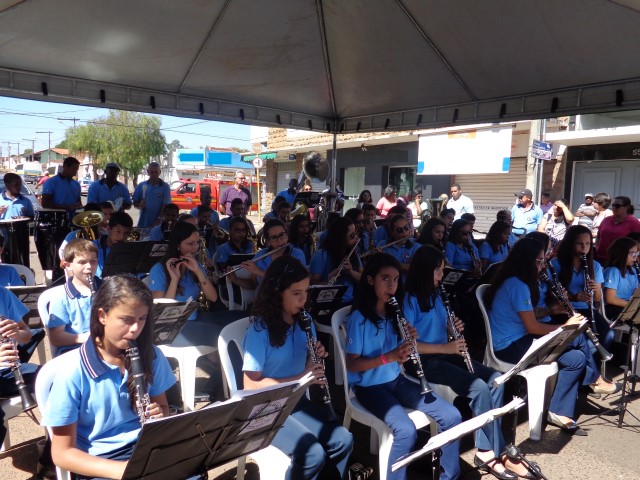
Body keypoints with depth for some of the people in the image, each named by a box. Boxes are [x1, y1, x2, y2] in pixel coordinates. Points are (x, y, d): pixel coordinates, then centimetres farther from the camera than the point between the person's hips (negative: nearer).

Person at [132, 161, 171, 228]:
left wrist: (158, 220, -15)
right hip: (143, 224, 2)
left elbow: (165, 206, -6)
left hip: (158, 224, -2)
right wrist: (140, 205, -12)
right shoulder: (141, 186, 7)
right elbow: (135, 203, 11)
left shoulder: (165, 186, 0)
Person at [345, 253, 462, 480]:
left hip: (397, 380, 7)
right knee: (406, 429, -30)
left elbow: (401, 357, 9)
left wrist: (409, 341, -13)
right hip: (369, 386, -6)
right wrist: (389, 357, -28)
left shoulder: (395, 313, 4)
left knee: (452, 416, -5)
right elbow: (352, 364, -16)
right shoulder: (359, 318, -16)